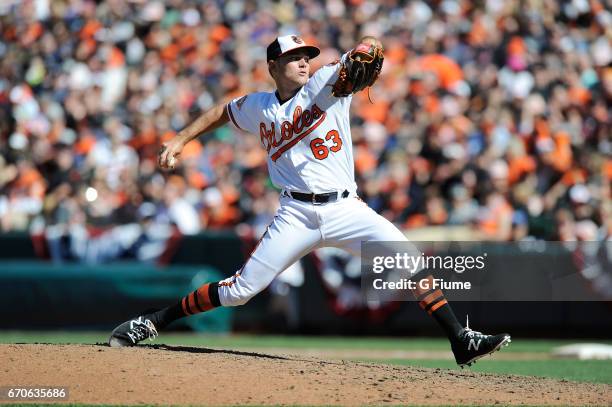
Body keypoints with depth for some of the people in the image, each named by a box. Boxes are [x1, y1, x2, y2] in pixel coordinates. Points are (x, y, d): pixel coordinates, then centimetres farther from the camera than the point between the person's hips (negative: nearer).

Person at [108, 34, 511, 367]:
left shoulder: (326, 83, 1)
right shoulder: (258, 107, 9)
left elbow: (371, 45, -13)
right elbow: (224, 112, 30)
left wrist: (363, 52, -36)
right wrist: (181, 139, 24)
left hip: (347, 209, 0)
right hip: (297, 214, 0)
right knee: (240, 289, -4)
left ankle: (462, 341, -17)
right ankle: (154, 322, 10)